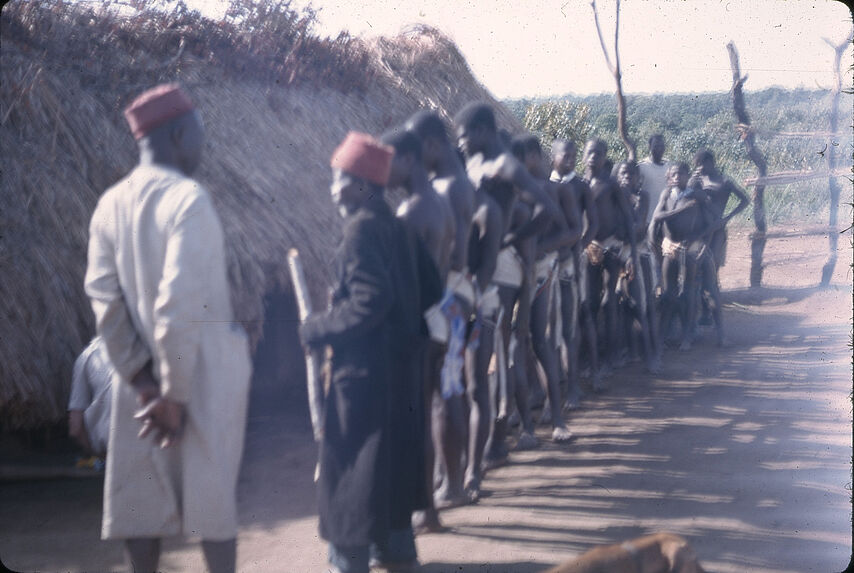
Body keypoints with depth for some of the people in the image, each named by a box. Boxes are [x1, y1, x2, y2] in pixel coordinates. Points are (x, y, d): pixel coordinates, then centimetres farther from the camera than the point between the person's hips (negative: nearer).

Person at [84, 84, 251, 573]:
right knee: (213, 489, 4)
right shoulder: (188, 198, -15)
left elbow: (104, 296, -3)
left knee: (142, 491, 11)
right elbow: (177, 301, -22)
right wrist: (175, 395, -17)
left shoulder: (110, 204, 4)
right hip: (204, 366, -6)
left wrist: (143, 380, -5)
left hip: (146, 372, 6)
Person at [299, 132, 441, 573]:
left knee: (349, 465, -1)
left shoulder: (362, 229, -17)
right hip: (401, 362, 9)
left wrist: (317, 329, -15)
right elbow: (429, 290, 12)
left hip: (364, 368, -9)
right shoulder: (396, 226, 9)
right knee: (393, 456, 20)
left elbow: (369, 301, -25)